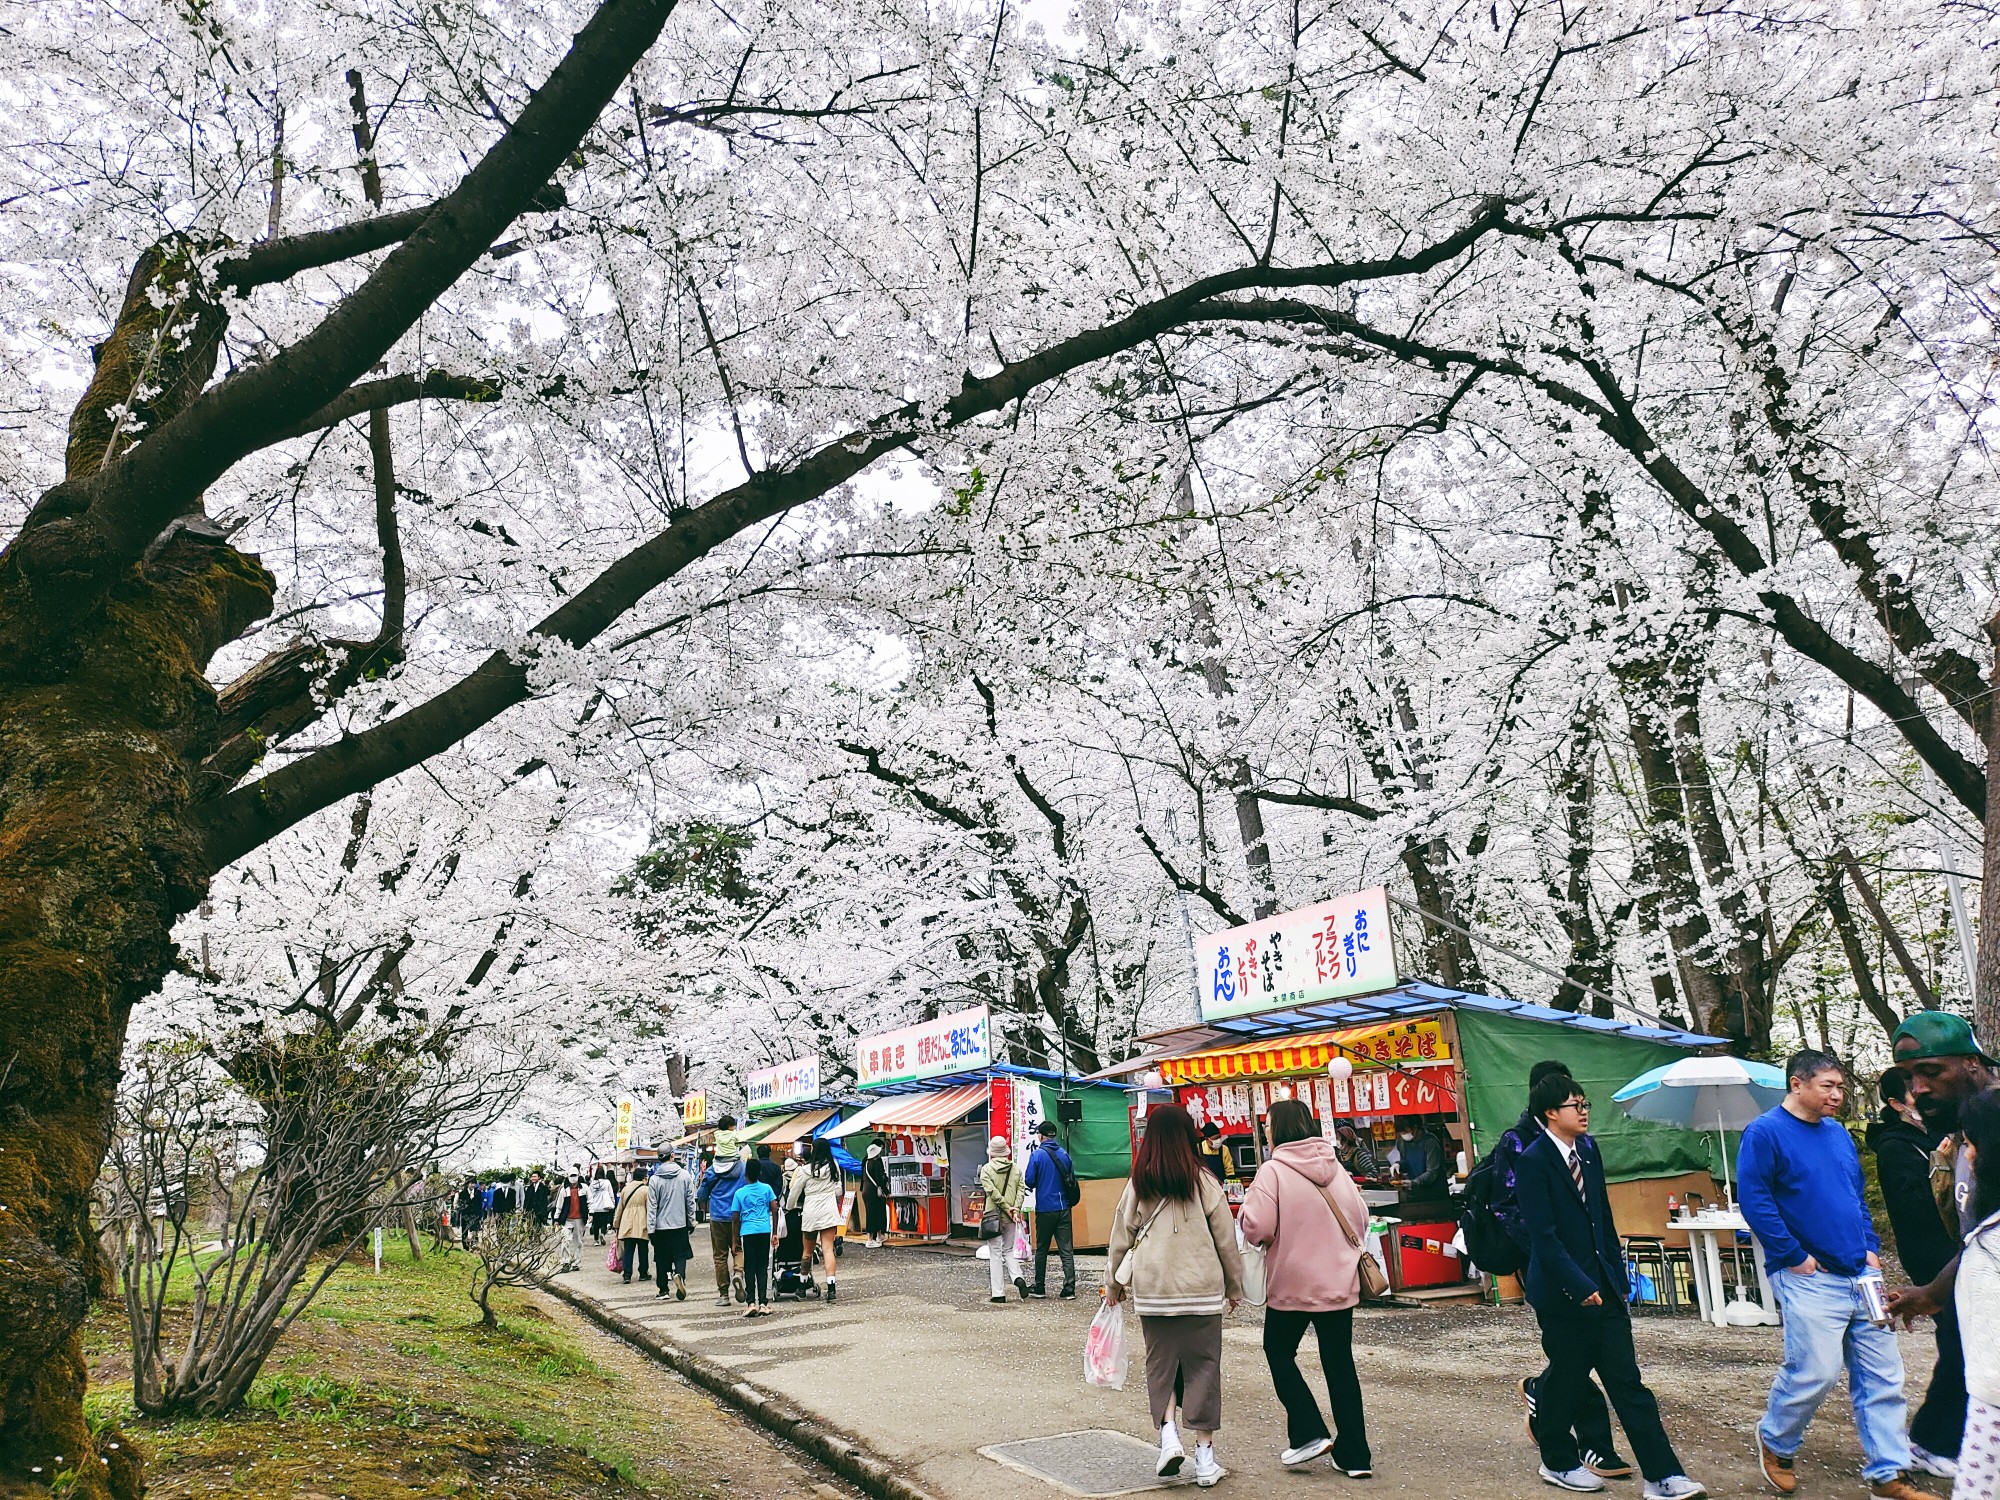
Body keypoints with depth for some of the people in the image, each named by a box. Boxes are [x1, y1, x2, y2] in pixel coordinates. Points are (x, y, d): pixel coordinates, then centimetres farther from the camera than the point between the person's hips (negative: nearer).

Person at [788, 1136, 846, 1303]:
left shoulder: (805, 1170, -4)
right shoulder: (834, 1166, 2)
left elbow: (794, 1192, 5)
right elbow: (838, 1191, 10)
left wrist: (789, 1208, 23)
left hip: (810, 1213, -1)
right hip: (829, 1212, 1)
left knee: (807, 1251, 13)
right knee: (828, 1249, -5)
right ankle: (831, 1287, -17)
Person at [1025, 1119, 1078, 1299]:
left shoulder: (1037, 1155, -9)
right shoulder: (1064, 1154, 4)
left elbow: (1029, 1181, -9)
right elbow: (1072, 1179, 11)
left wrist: (1032, 1188, 13)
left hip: (1045, 1209, -3)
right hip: (1063, 1208, 3)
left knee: (1042, 1249, 10)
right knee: (1066, 1250, 2)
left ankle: (1039, 1288, 18)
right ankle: (1069, 1288, -4)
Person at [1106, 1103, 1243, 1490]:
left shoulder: (1138, 1184, -1)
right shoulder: (1204, 1181, -5)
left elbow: (1121, 1237, 5)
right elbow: (1226, 1239, 0)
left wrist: (1114, 1284, 19)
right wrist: (1234, 1287, 14)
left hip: (1151, 1290, 1)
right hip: (1202, 1289, -1)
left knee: (1161, 1364, 15)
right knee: (1202, 1367, 8)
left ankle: (1169, 1433, -2)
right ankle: (1204, 1456, 10)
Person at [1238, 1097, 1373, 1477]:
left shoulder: (1273, 1170, -15)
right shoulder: (1335, 1167, 2)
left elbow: (1256, 1227, -22)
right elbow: (1361, 1219, 8)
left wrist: (1247, 1207, -1)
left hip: (1293, 1284, -5)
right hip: (1339, 1283, 5)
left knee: (1279, 1351, 17)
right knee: (1340, 1363, 12)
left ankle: (1309, 1433, 8)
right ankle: (1355, 1456, 14)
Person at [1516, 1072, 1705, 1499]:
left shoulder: (1588, 1149, 8)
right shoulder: (1533, 1162, -16)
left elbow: (1603, 1217, 15)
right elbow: (1544, 1236, -18)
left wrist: (1619, 1276, 12)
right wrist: (1580, 1286, -20)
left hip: (1603, 1287, 7)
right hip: (1563, 1294, -7)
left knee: (1628, 1383, 7)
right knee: (1566, 1381, 8)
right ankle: (1558, 1463, 27)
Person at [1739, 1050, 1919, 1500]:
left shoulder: (1838, 1134, 14)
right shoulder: (1765, 1134, -11)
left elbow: (1859, 1197, 23)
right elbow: (1754, 1200, -16)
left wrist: (1870, 1248, 9)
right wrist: (1794, 1257, -15)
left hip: (1860, 1276, 8)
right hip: (1809, 1277, -7)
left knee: (1883, 1375, 7)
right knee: (1816, 1371, -10)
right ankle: (1775, 1443, 15)